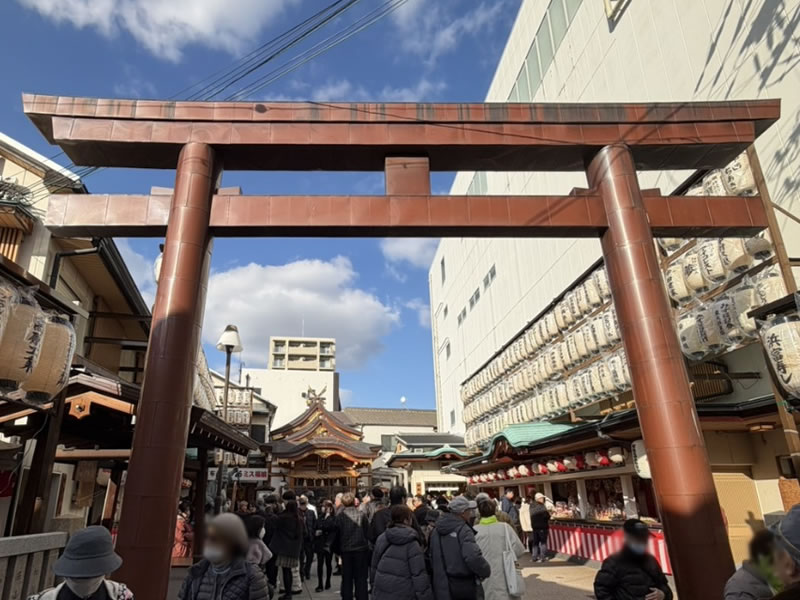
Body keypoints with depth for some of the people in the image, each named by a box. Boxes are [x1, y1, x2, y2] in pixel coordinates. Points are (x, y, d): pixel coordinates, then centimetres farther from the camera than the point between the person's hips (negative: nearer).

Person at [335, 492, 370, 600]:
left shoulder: (340, 516, -9)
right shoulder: (361, 515, -6)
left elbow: (337, 535, -4)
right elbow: (368, 532, -1)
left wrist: (338, 550, 9)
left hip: (346, 550, 0)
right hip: (362, 549, 0)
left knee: (347, 579, 13)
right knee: (361, 579, 10)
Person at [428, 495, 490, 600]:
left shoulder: (436, 530, 4)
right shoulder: (463, 530, -19)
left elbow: (430, 555, 11)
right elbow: (473, 557, -31)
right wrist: (486, 571, -14)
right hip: (463, 585, -6)